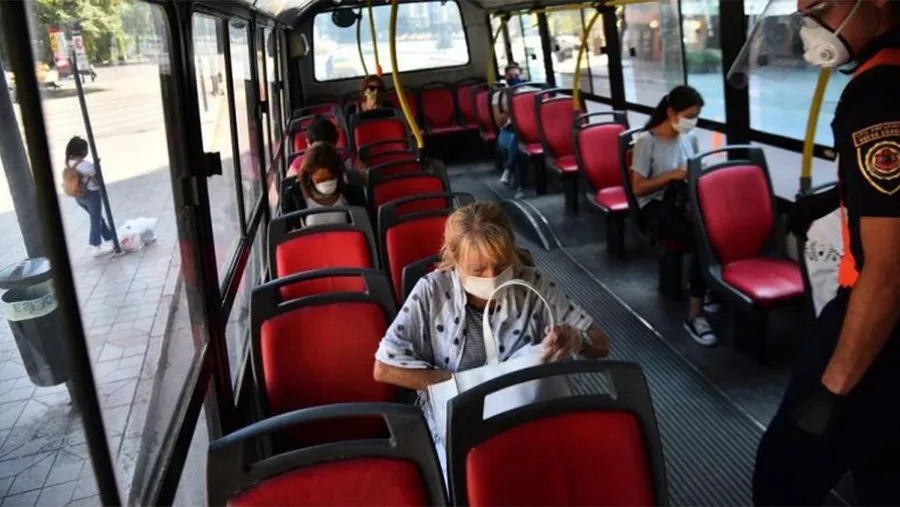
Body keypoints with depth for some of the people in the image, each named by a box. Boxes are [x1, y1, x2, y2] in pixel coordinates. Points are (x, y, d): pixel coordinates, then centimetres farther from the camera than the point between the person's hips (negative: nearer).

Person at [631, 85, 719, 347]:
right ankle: (695, 315, -24)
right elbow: (638, 188, -11)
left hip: (684, 201, 6)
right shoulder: (646, 141, -10)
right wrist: (670, 175, -21)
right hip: (655, 207, -5)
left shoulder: (690, 138, 8)